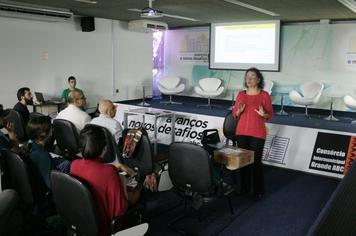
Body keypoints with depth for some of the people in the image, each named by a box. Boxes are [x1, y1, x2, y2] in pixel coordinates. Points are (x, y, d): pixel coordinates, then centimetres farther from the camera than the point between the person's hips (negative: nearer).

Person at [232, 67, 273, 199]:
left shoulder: (264, 95, -3)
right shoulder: (241, 94, 6)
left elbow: (270, 115, 1)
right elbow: (235, 115, 10)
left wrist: (263, 114, -20)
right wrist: (239, 111, -12)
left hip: (257, 134, -3)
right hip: (241, 132, 3)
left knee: (256, 161, -2)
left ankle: (258, 190, 13)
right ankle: (244, 187, 22)